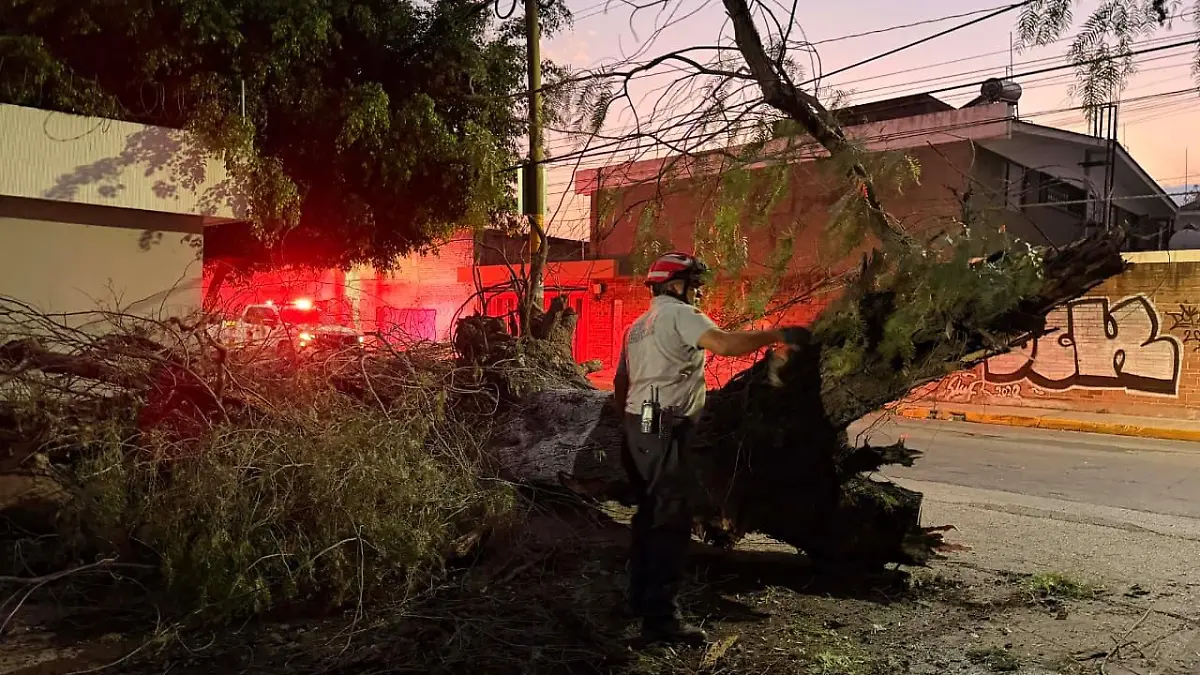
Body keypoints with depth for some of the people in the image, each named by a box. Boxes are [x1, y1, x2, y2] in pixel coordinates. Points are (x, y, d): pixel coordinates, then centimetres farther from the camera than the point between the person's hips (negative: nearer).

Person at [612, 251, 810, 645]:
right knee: (672, 520, -8)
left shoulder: (638, 327, 20)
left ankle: (642, 597, 27)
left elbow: (620, 383, 22)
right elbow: (725, 344, -24)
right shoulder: (679, 314, -8)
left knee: (651, 514, 18)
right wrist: (777, 335, -17)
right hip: (666, 432, -10)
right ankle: (661, 617, -7)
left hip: (639, 428, 10)